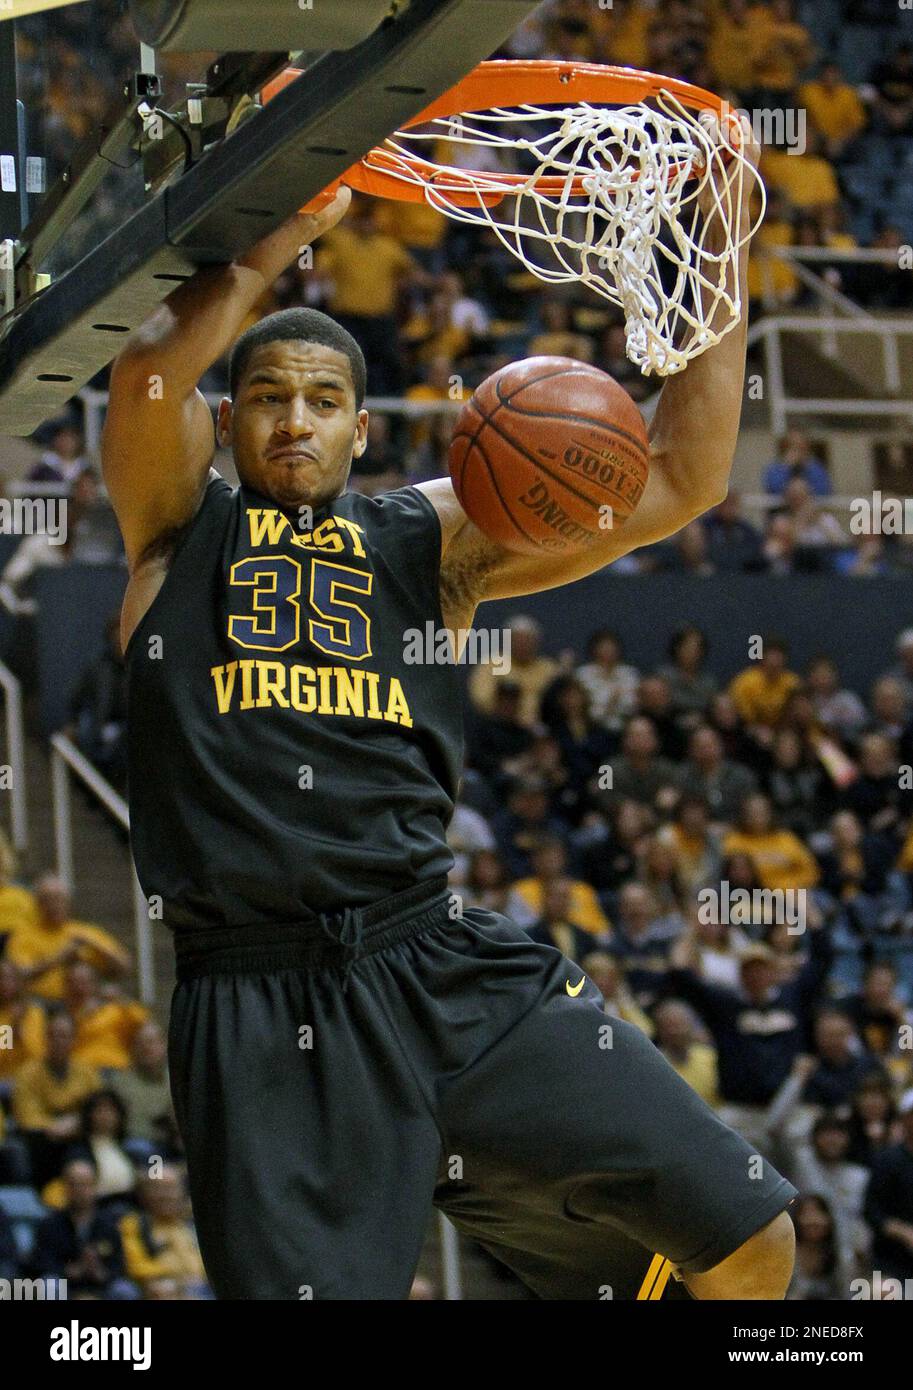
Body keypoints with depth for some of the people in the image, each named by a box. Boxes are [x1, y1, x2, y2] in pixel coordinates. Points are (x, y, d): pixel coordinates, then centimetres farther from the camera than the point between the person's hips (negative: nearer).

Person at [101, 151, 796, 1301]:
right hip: (262, 1011, -3)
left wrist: (723, 238, 7)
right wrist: (293, 226, 1)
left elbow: (679, 483, 11)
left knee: (750, 1238, -1)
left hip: (444, 967, 3)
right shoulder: (180, 521, 12)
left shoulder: (433, 533, 18)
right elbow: (151, 368, -9)